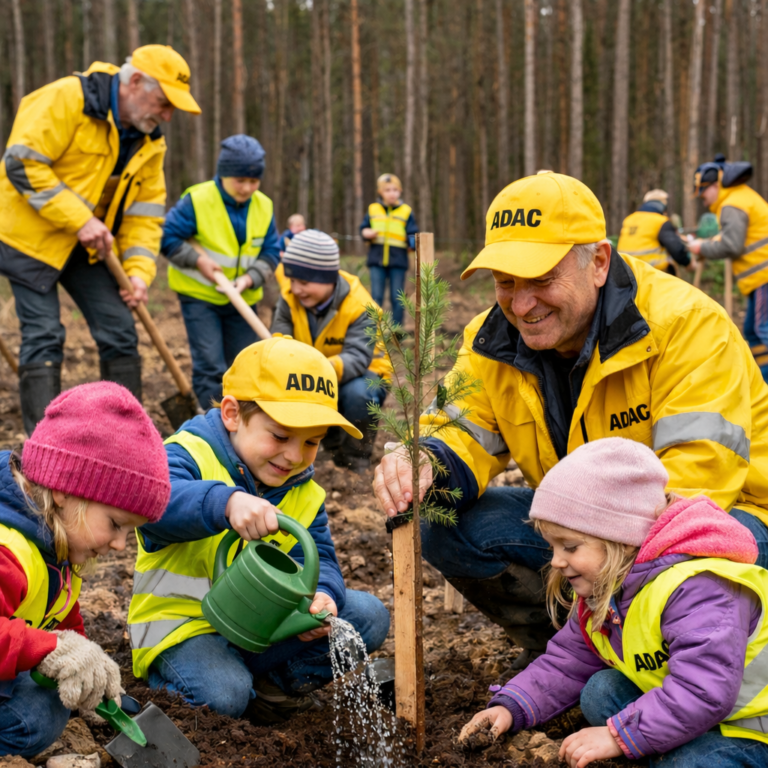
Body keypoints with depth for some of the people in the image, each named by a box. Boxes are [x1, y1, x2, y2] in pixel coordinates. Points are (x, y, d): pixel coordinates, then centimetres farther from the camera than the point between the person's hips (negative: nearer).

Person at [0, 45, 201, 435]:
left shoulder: (149, 142, 3)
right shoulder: (67, 99, -20)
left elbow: (146, 211, 4)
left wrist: (139, 270, -10)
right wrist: (79, 219, -27)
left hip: (89, 247, 7)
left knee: (120, 333, 3)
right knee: (43, 337, -9)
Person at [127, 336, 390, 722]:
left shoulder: (304, 492, 3)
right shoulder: (190, 454, -19)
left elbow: (317, 559, -6)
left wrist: (321, 595, -32)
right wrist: (226, 502, -61)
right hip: (184, 623, -6)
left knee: (369, 615, -5)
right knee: (225, 695, -34)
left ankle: (283, 682, 4)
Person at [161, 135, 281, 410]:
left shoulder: (263, 206, -2)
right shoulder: (196, 200, -16)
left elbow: (271, 252, 1)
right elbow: (167, 237, -12)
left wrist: (249, 278, -16)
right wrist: (198, 259, -22)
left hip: (243, 299, 5)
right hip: (199, 295, -4)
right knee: (210, 366, -11)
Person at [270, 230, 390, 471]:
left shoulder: (360, 306, -26)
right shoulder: (289, 297, -14)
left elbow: (358, 357, -39)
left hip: (361, 374, -5)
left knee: (357, 393, -38)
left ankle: (358, 457, -8)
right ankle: (334, 443, 6)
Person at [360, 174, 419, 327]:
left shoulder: (406, 212, 4)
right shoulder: (373, 209, 8)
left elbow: (412, 234, 0)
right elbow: (363, 229, 15)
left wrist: (413, 243, -22)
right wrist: (367, 233, -8)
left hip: (398, 261, -1)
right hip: (377, 259, 1)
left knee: (397, 298, 2)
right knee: (376, 297, 0)